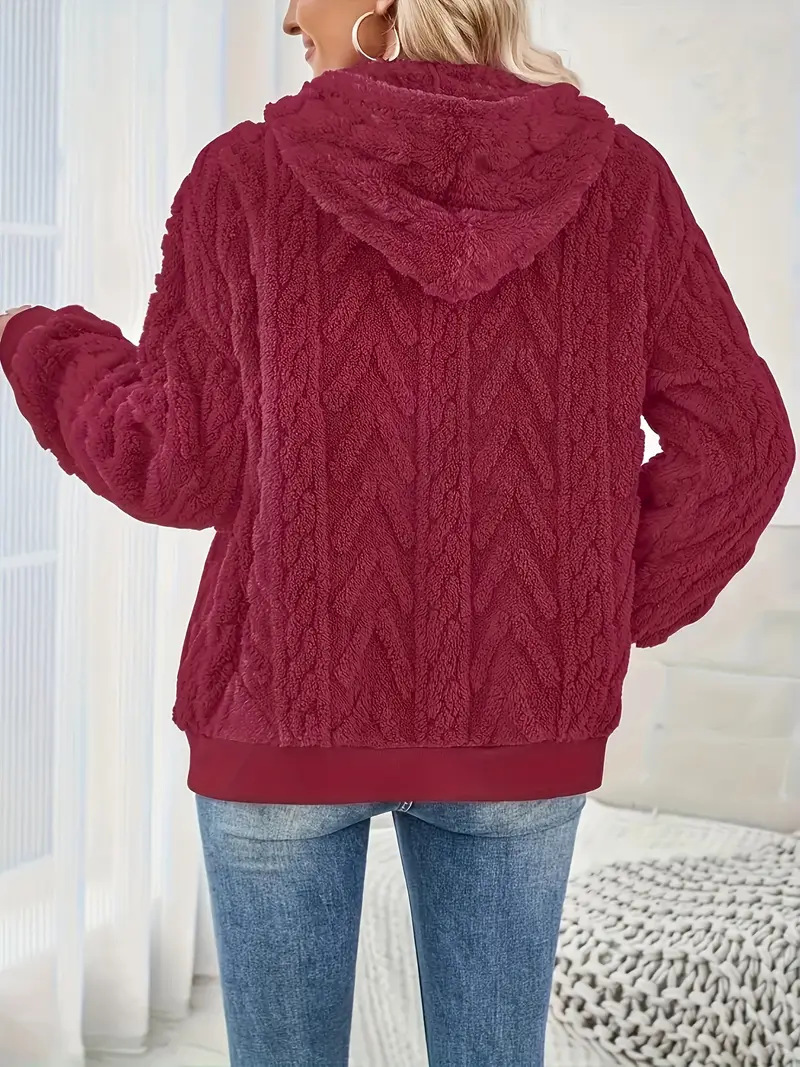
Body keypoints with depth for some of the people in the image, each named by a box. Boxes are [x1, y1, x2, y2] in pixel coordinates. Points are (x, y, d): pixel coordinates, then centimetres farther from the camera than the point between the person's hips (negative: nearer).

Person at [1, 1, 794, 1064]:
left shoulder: (250, 178, -9)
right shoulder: (620, 178, -3)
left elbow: (183, 460, -4)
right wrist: (607, 620, 7)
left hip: (293, 702, -2)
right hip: (516, 721, 2)